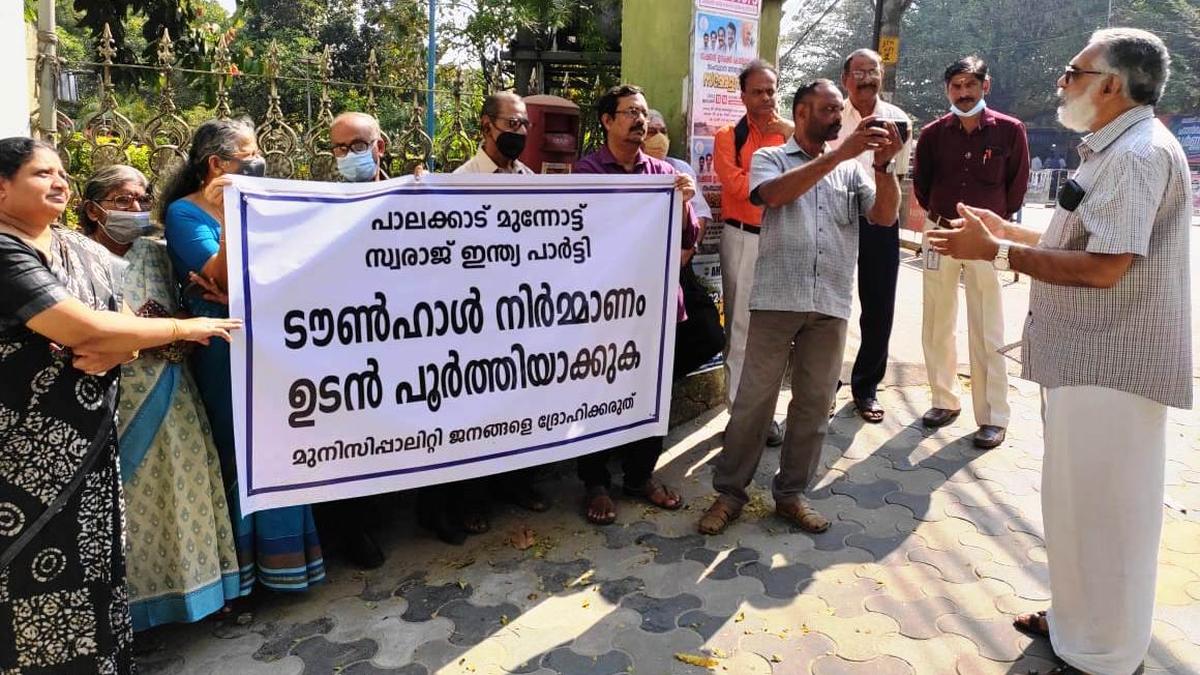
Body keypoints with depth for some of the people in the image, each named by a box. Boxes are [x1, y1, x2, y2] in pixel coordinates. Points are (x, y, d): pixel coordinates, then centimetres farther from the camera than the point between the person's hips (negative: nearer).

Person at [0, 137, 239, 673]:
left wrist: (112, 352, -13)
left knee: (91, 566, 13)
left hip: (88, 440, 7)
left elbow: (126, 326, 11)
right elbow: (83, 328, -23)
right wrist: (185, 328, -15)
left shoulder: (84, 252, 10)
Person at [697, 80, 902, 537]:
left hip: (832, 305, 4)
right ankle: (729, 492, 13)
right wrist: (840, 153, -17)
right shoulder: (769, 158, 8)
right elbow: (775, 193, -15)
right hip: (776, 299, -3)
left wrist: (883, 163, -10)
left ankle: (791, 494, 22)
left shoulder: (852, 169, 16)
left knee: (814, 403, 9)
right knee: (754, 400, 1)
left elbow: (886, 216, 5)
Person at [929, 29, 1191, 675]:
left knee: (1102, 512, 2)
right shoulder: (1115, 150, 16)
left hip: (1111, 364, -10)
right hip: (1087, 357, 10)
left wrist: (997, 251, -18)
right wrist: (1007, 230, 16)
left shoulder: (1140, 153, -18)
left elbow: (1102, 267, -25)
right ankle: (1076, 619, 36)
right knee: (1079, 502, 20)